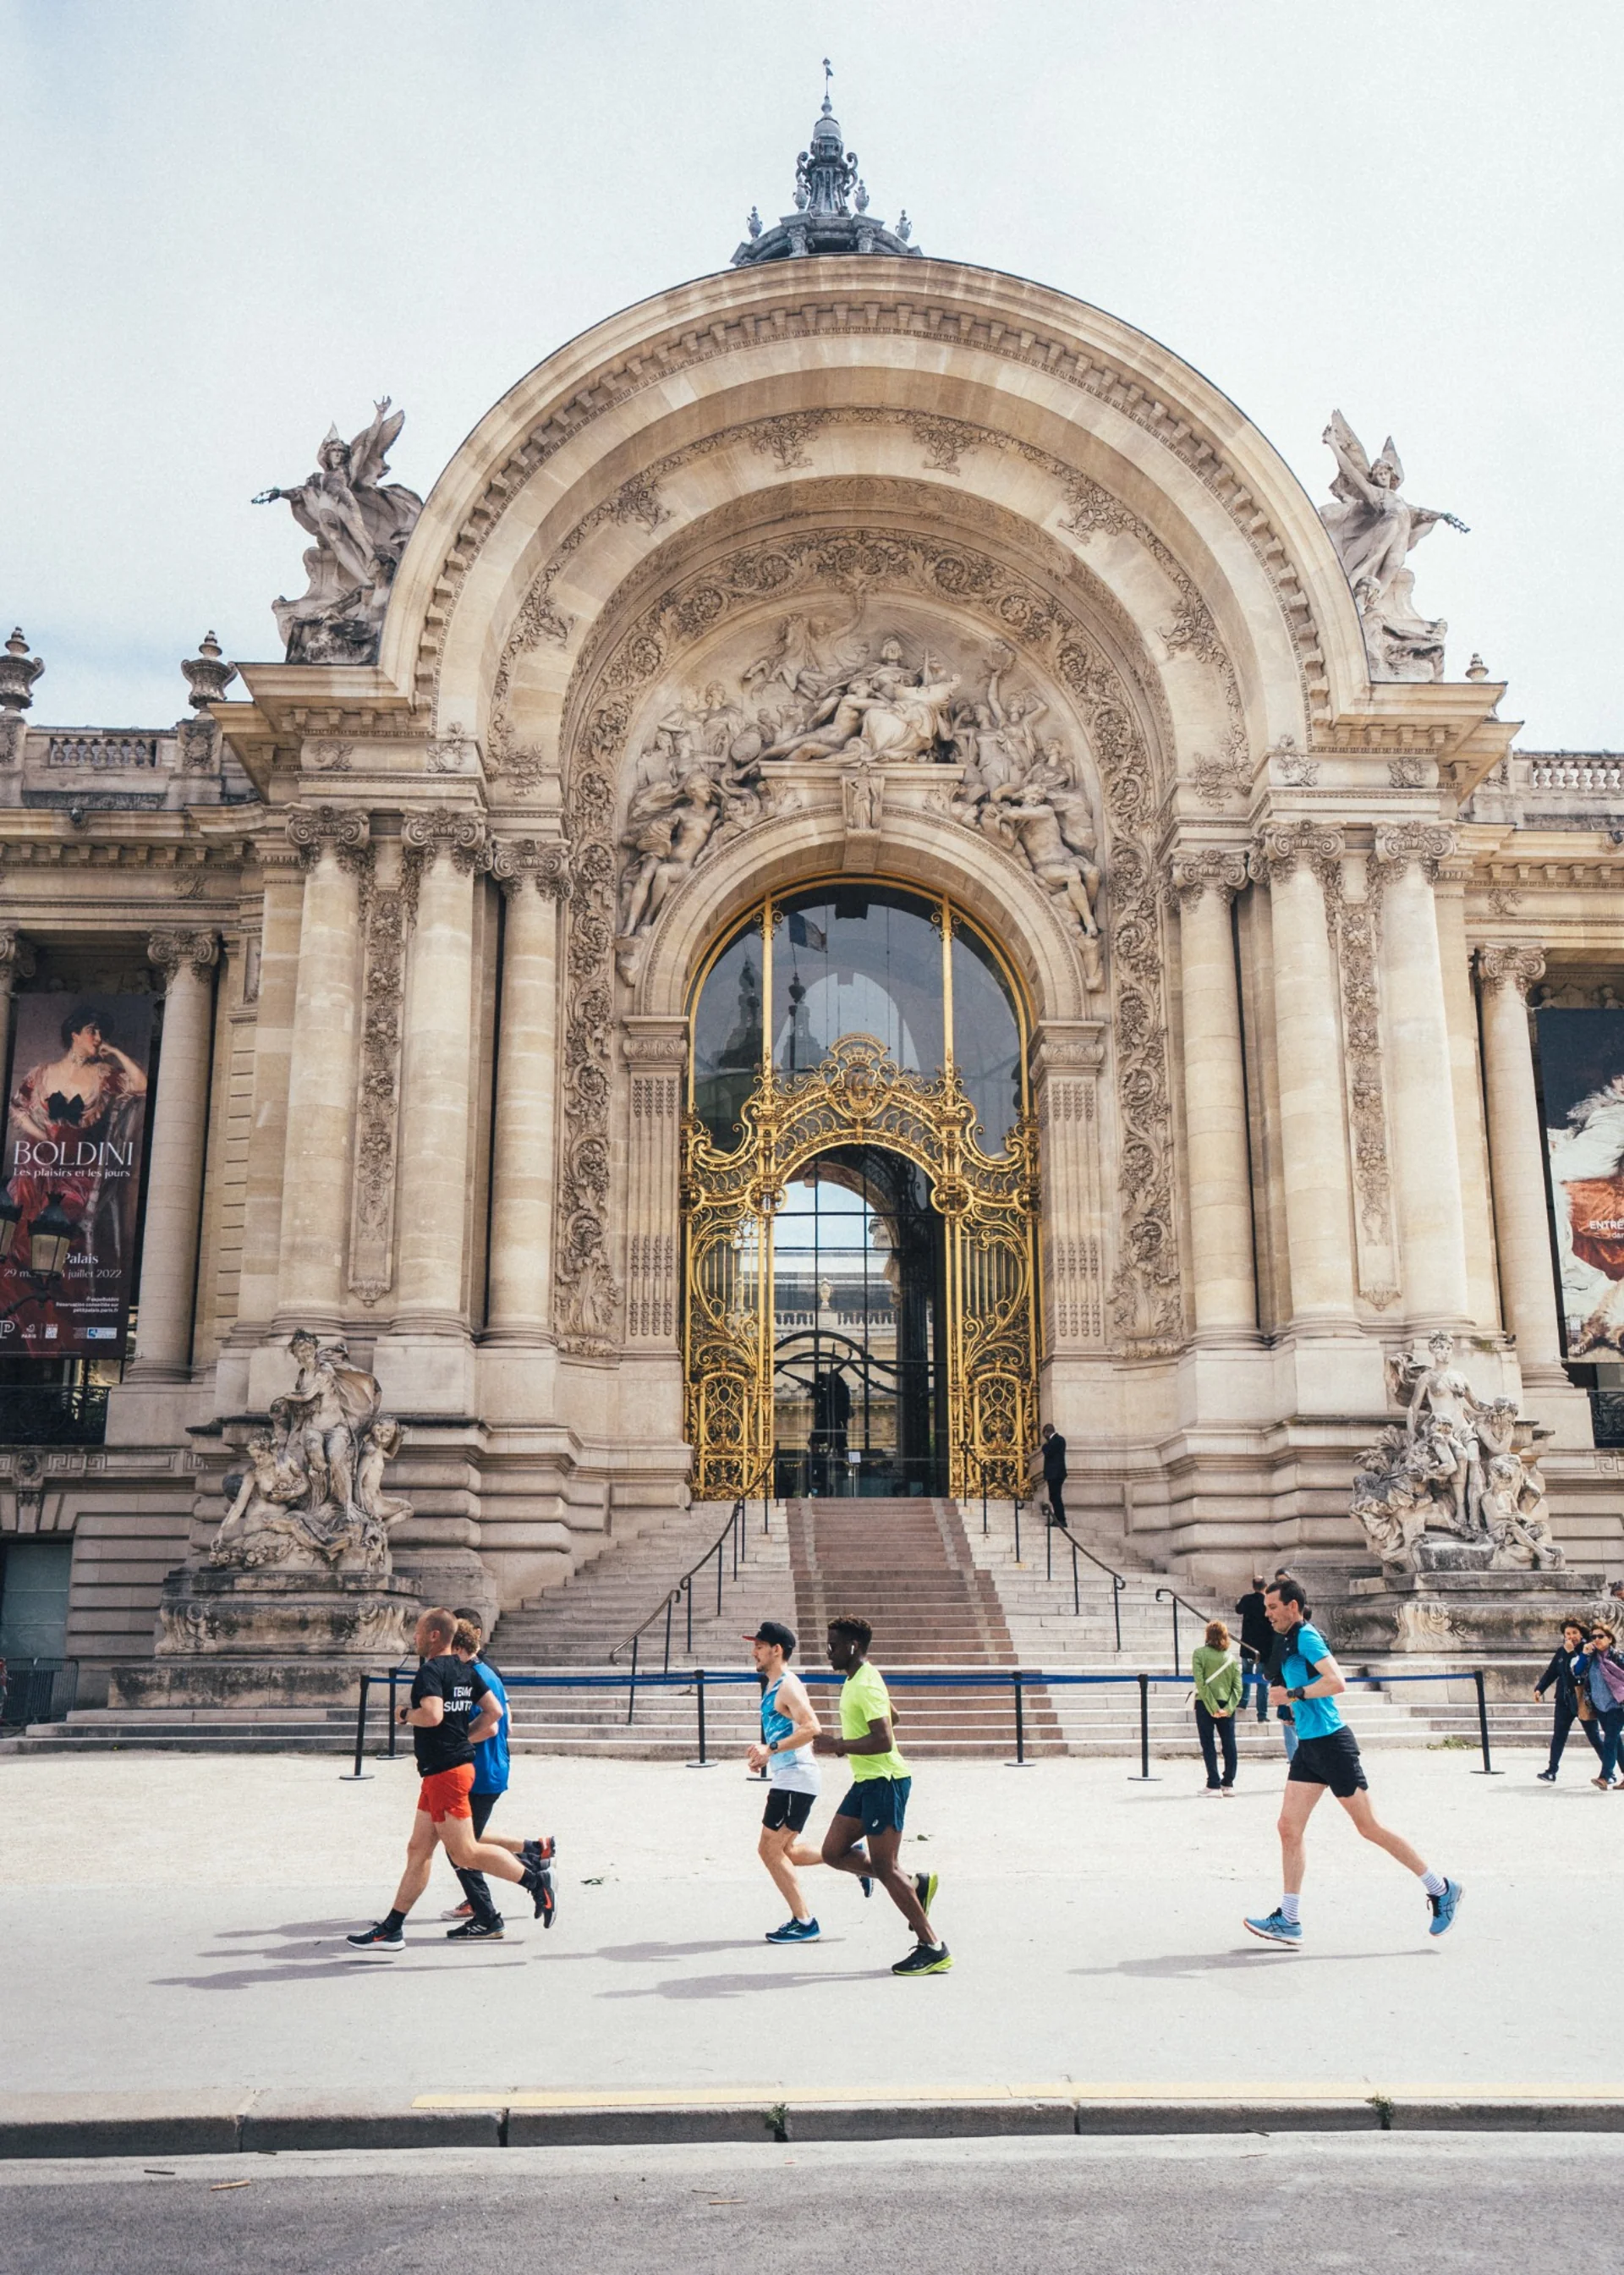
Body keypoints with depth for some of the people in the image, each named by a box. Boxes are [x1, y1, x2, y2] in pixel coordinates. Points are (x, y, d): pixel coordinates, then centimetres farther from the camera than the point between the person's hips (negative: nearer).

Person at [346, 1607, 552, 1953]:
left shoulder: (430, 1671, -14)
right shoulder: (466, 1671, 12)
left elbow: (432, 1715, -29)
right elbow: (494, 1712, 12)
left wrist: (406, 1713, -10)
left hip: (445, 1772, -10)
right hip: (456, 1765, 10)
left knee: (464, 1853, -6)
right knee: (418, 1850, 11)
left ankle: (535, 1879, -2)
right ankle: (391, 1928, 16)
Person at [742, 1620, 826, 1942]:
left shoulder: (789, 1687, -16)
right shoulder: (773, 1687, 15)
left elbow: (812, 1728, -28)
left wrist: (771, 1749, -28)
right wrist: (764, 1754, 12)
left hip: (795, 1779, -10)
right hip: (786, 1779, 10)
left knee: (770, 1849, -6)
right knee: (786, 1850, 16)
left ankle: (803, 1923, 3)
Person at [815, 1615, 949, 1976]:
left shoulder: (866, 1685, -19)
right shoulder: (854, 1681, 13)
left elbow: (884, 1741, -28)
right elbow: (891, 1716, 30)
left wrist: (836, 1745, -24)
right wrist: (842, 1745, 22)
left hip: (884, 1781, -10)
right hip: (866, 1782, 10)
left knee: (883, 1867, -8)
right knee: (833, 1853, 8)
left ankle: (933, 1949, 0)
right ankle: (916, 1885, 15)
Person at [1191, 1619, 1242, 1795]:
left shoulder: (1199, 1653, -6)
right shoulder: (1232, 1656, 3)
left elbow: (1200, 1683, -13)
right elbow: (1238, 1687, -3)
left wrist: (1212, 1708, -12)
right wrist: (1229, 1708, -8)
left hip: (1205, 1704, -3)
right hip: (1227, 1705, 3)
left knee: (1208, 1745, 3)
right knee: (1229, 1744, 11)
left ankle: (1213, 1785, 1)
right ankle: (1228, 1784, 15)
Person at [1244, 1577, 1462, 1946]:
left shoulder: (1307, 1637, -14)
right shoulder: (1290, 1641, 15)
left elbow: (1337, 1682, -27)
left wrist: (1294, 1694, -20)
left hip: (1331, 1743, -9)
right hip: (1308, 1746, 9)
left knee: (1368, 1827, -1)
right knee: (1289, 1828, 2)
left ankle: (1442, 1890, 13)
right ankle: (1288, 1920, 5)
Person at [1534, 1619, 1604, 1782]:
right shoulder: (1561, 1651, 6)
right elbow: (1551, 1672, 12)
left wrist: (1571, 1652, -25)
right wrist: (1539, 1688, 3)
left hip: (1583, 1701, -5)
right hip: (1564, 1700, 5)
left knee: (1594, 1736, 4)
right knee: (1558, 1736, 4)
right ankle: (1551, 1771, 7)